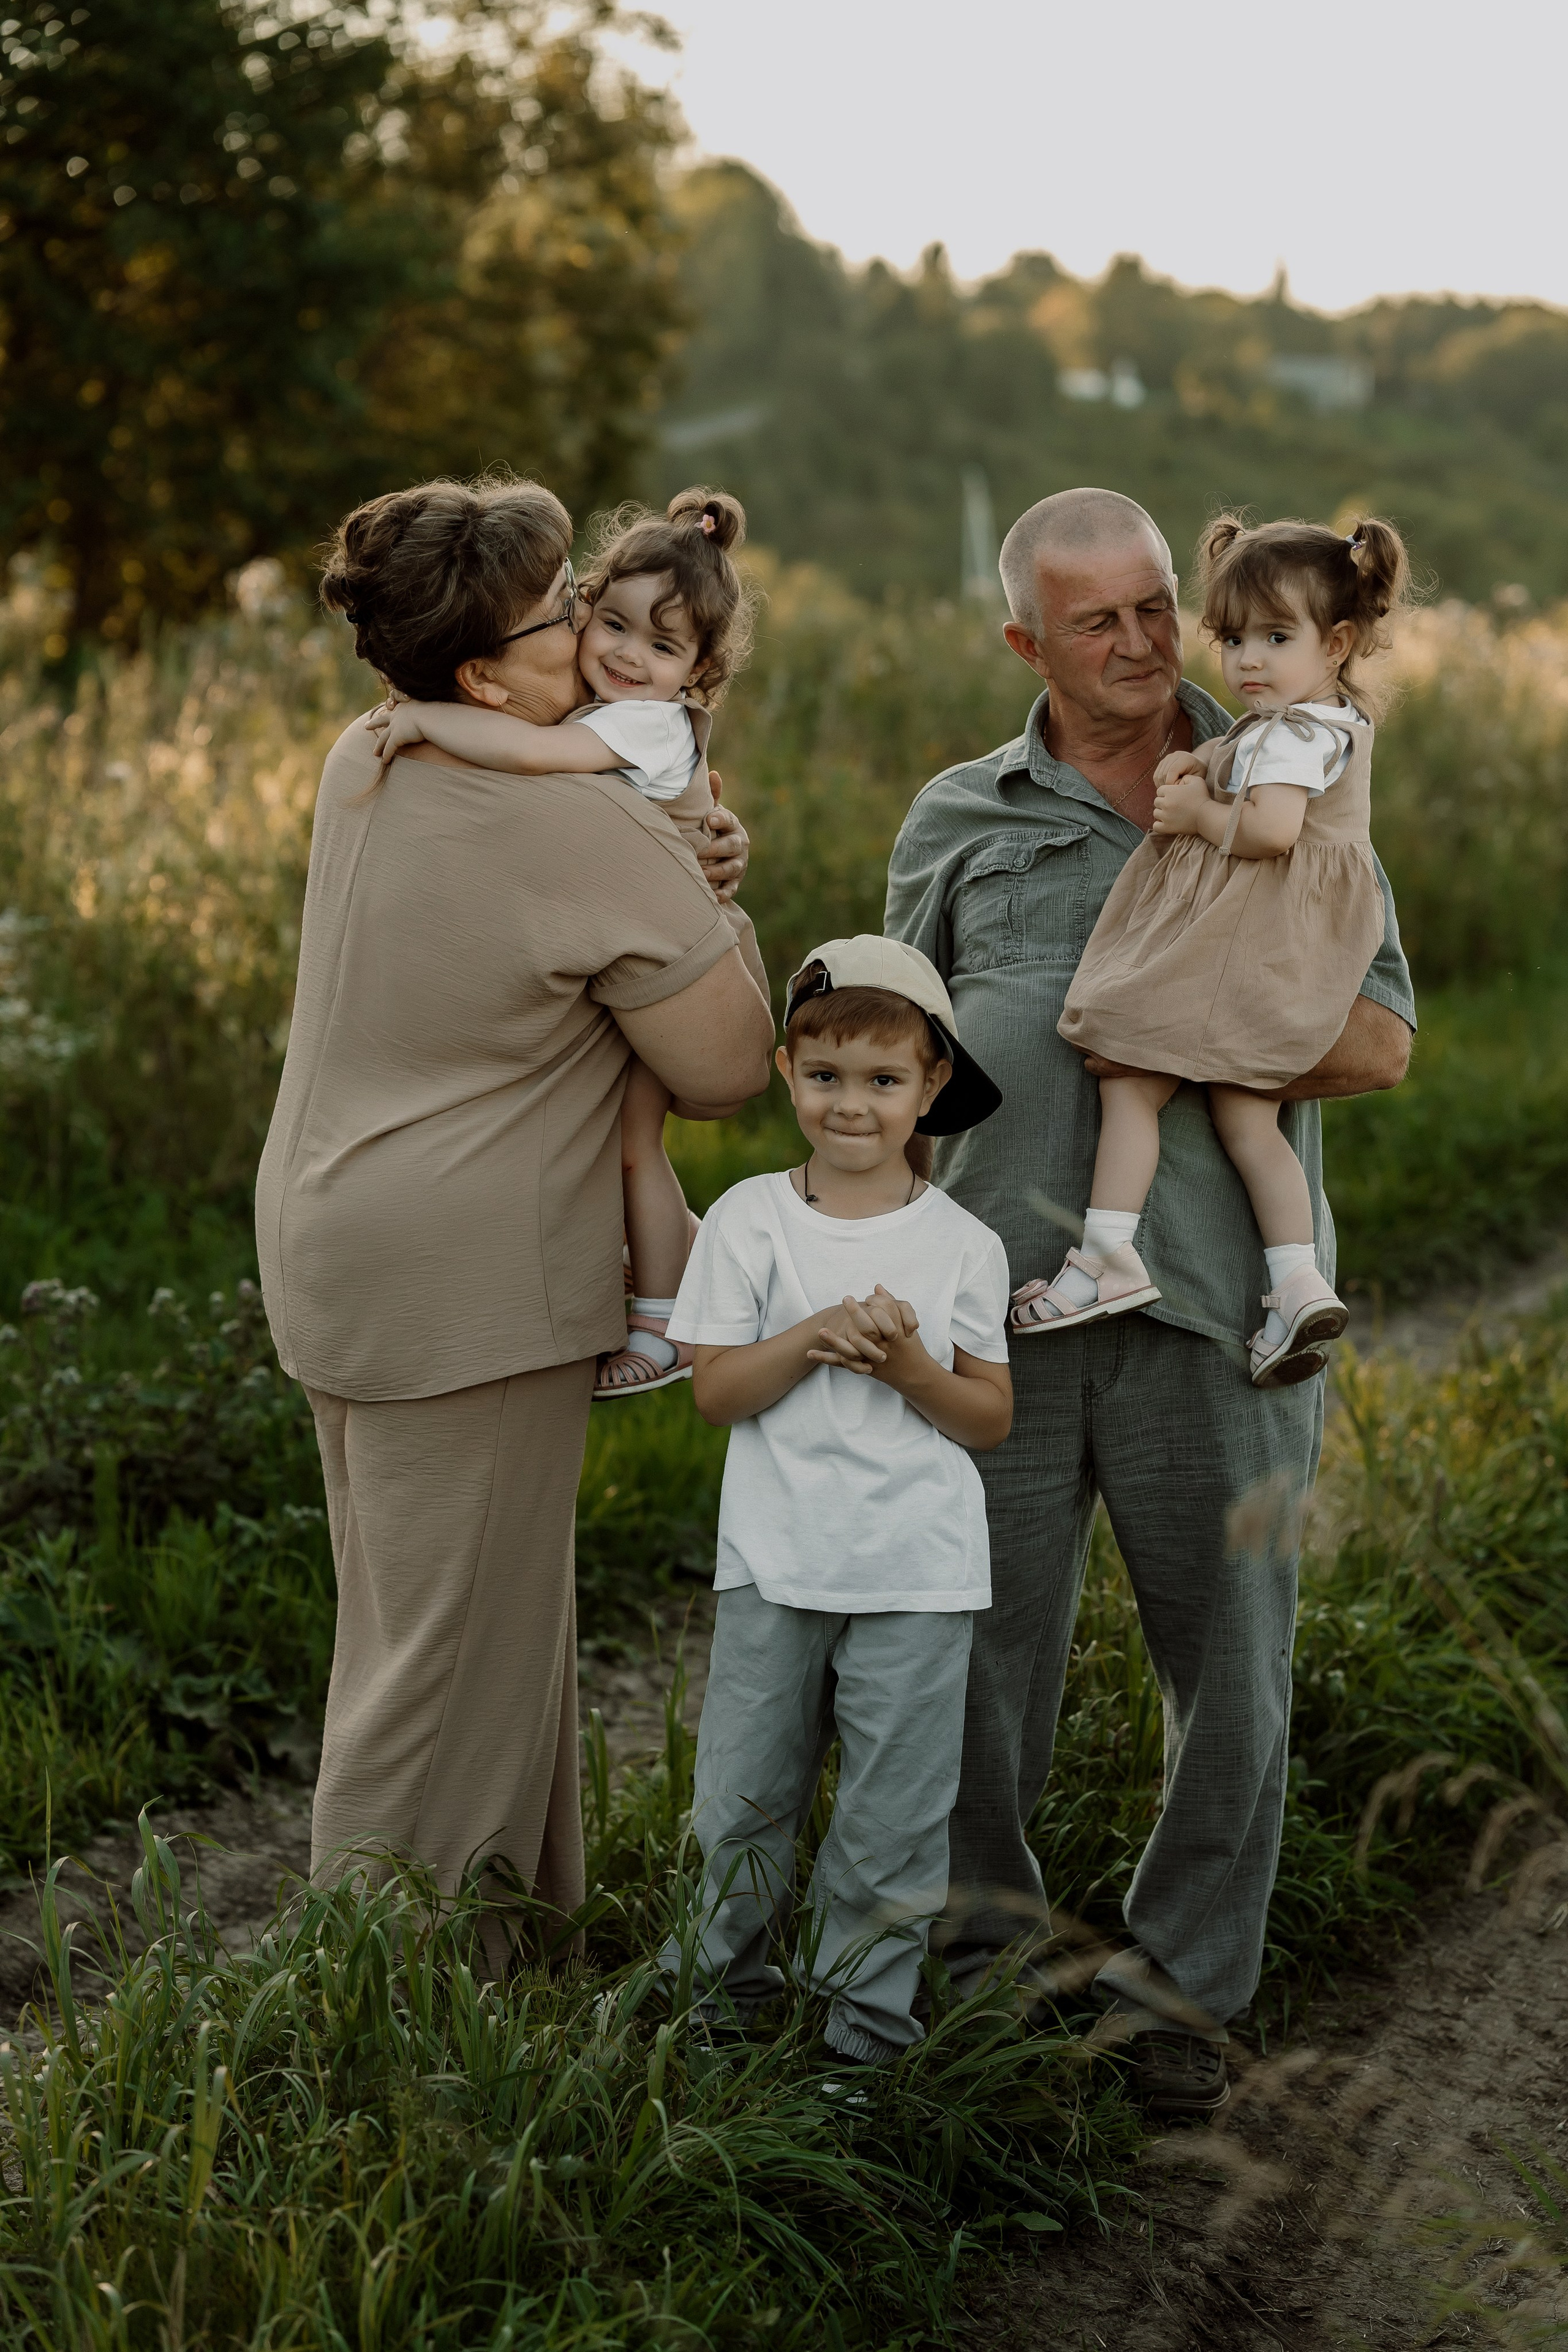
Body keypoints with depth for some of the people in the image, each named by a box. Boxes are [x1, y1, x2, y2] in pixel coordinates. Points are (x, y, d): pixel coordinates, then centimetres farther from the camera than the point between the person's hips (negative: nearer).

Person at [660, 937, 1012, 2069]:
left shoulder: (962, 1244, 0)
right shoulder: (749, 1220, 0)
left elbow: (991, 1418, 2)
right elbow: (716, 1391, -2)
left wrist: (906, 1363, -15)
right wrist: (810, 1341, -19)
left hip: (918, 1573, 0)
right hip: (776, 1562, 1)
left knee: (896, 1809, 4)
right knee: (743, 1798, 9)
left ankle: (868, 2020, 19)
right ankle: (717, 1986, 29)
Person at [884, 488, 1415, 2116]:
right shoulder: (960, 821, 12)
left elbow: (1379, 1042, 1)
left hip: (1216, 1294, 0)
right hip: (999, 1295, 1)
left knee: (1230, 1659, 5)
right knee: (976, 1650, 5)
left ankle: (1179, 1990, 22)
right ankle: (981, 1962, 25)